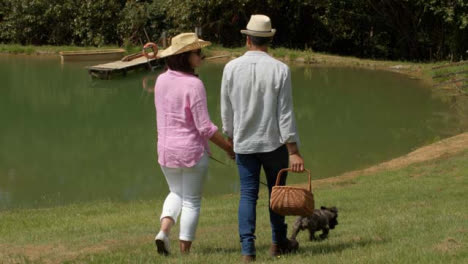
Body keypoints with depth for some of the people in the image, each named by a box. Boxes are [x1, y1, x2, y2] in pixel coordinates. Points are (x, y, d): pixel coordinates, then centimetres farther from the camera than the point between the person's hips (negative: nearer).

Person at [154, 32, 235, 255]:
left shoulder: (161, 80, 0)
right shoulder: (193, 84, -19)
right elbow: (205, 127, -18)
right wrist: (229, 147, -8)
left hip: (166, 150, 6)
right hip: (192, 151, -6)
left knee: (176, 193, 26)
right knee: (191, 201, 10)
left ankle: (164, 230, 3)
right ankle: (185, 250, 12)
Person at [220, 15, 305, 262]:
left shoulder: (231, 68, -5)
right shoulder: (280, 69, -11)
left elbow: (226, 111, 3)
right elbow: (285, 114, -12)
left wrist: (231, 138, 18)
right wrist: (293, 151, -9)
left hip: (243, 142, 1)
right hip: (274, 142, -1)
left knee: (248, 194, 5)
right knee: (276, 191, 16)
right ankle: (278, 242, 29)